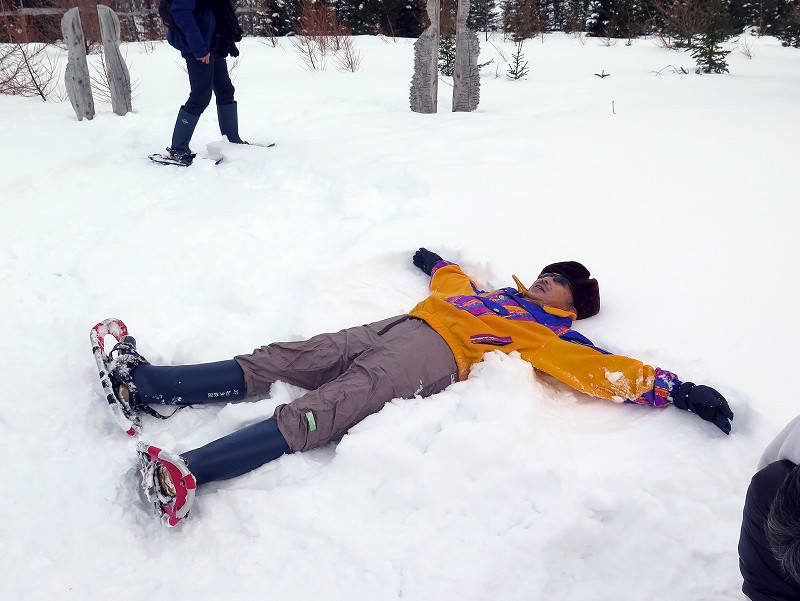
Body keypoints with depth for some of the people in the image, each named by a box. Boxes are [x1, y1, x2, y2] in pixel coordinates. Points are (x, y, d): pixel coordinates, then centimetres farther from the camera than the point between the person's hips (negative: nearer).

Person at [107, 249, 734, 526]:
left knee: (318, 412, -27)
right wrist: (433, 260, 64)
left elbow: (608, 370, 1)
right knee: (279, 361, -5)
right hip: (398, 327, 7)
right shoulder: (498, 298, 32)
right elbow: (449, 277, 48)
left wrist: (677, 390, -9)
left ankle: (187, 474, -39)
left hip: (433, 356, -7)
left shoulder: (553, 336, 13)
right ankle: (143, 381, -7)